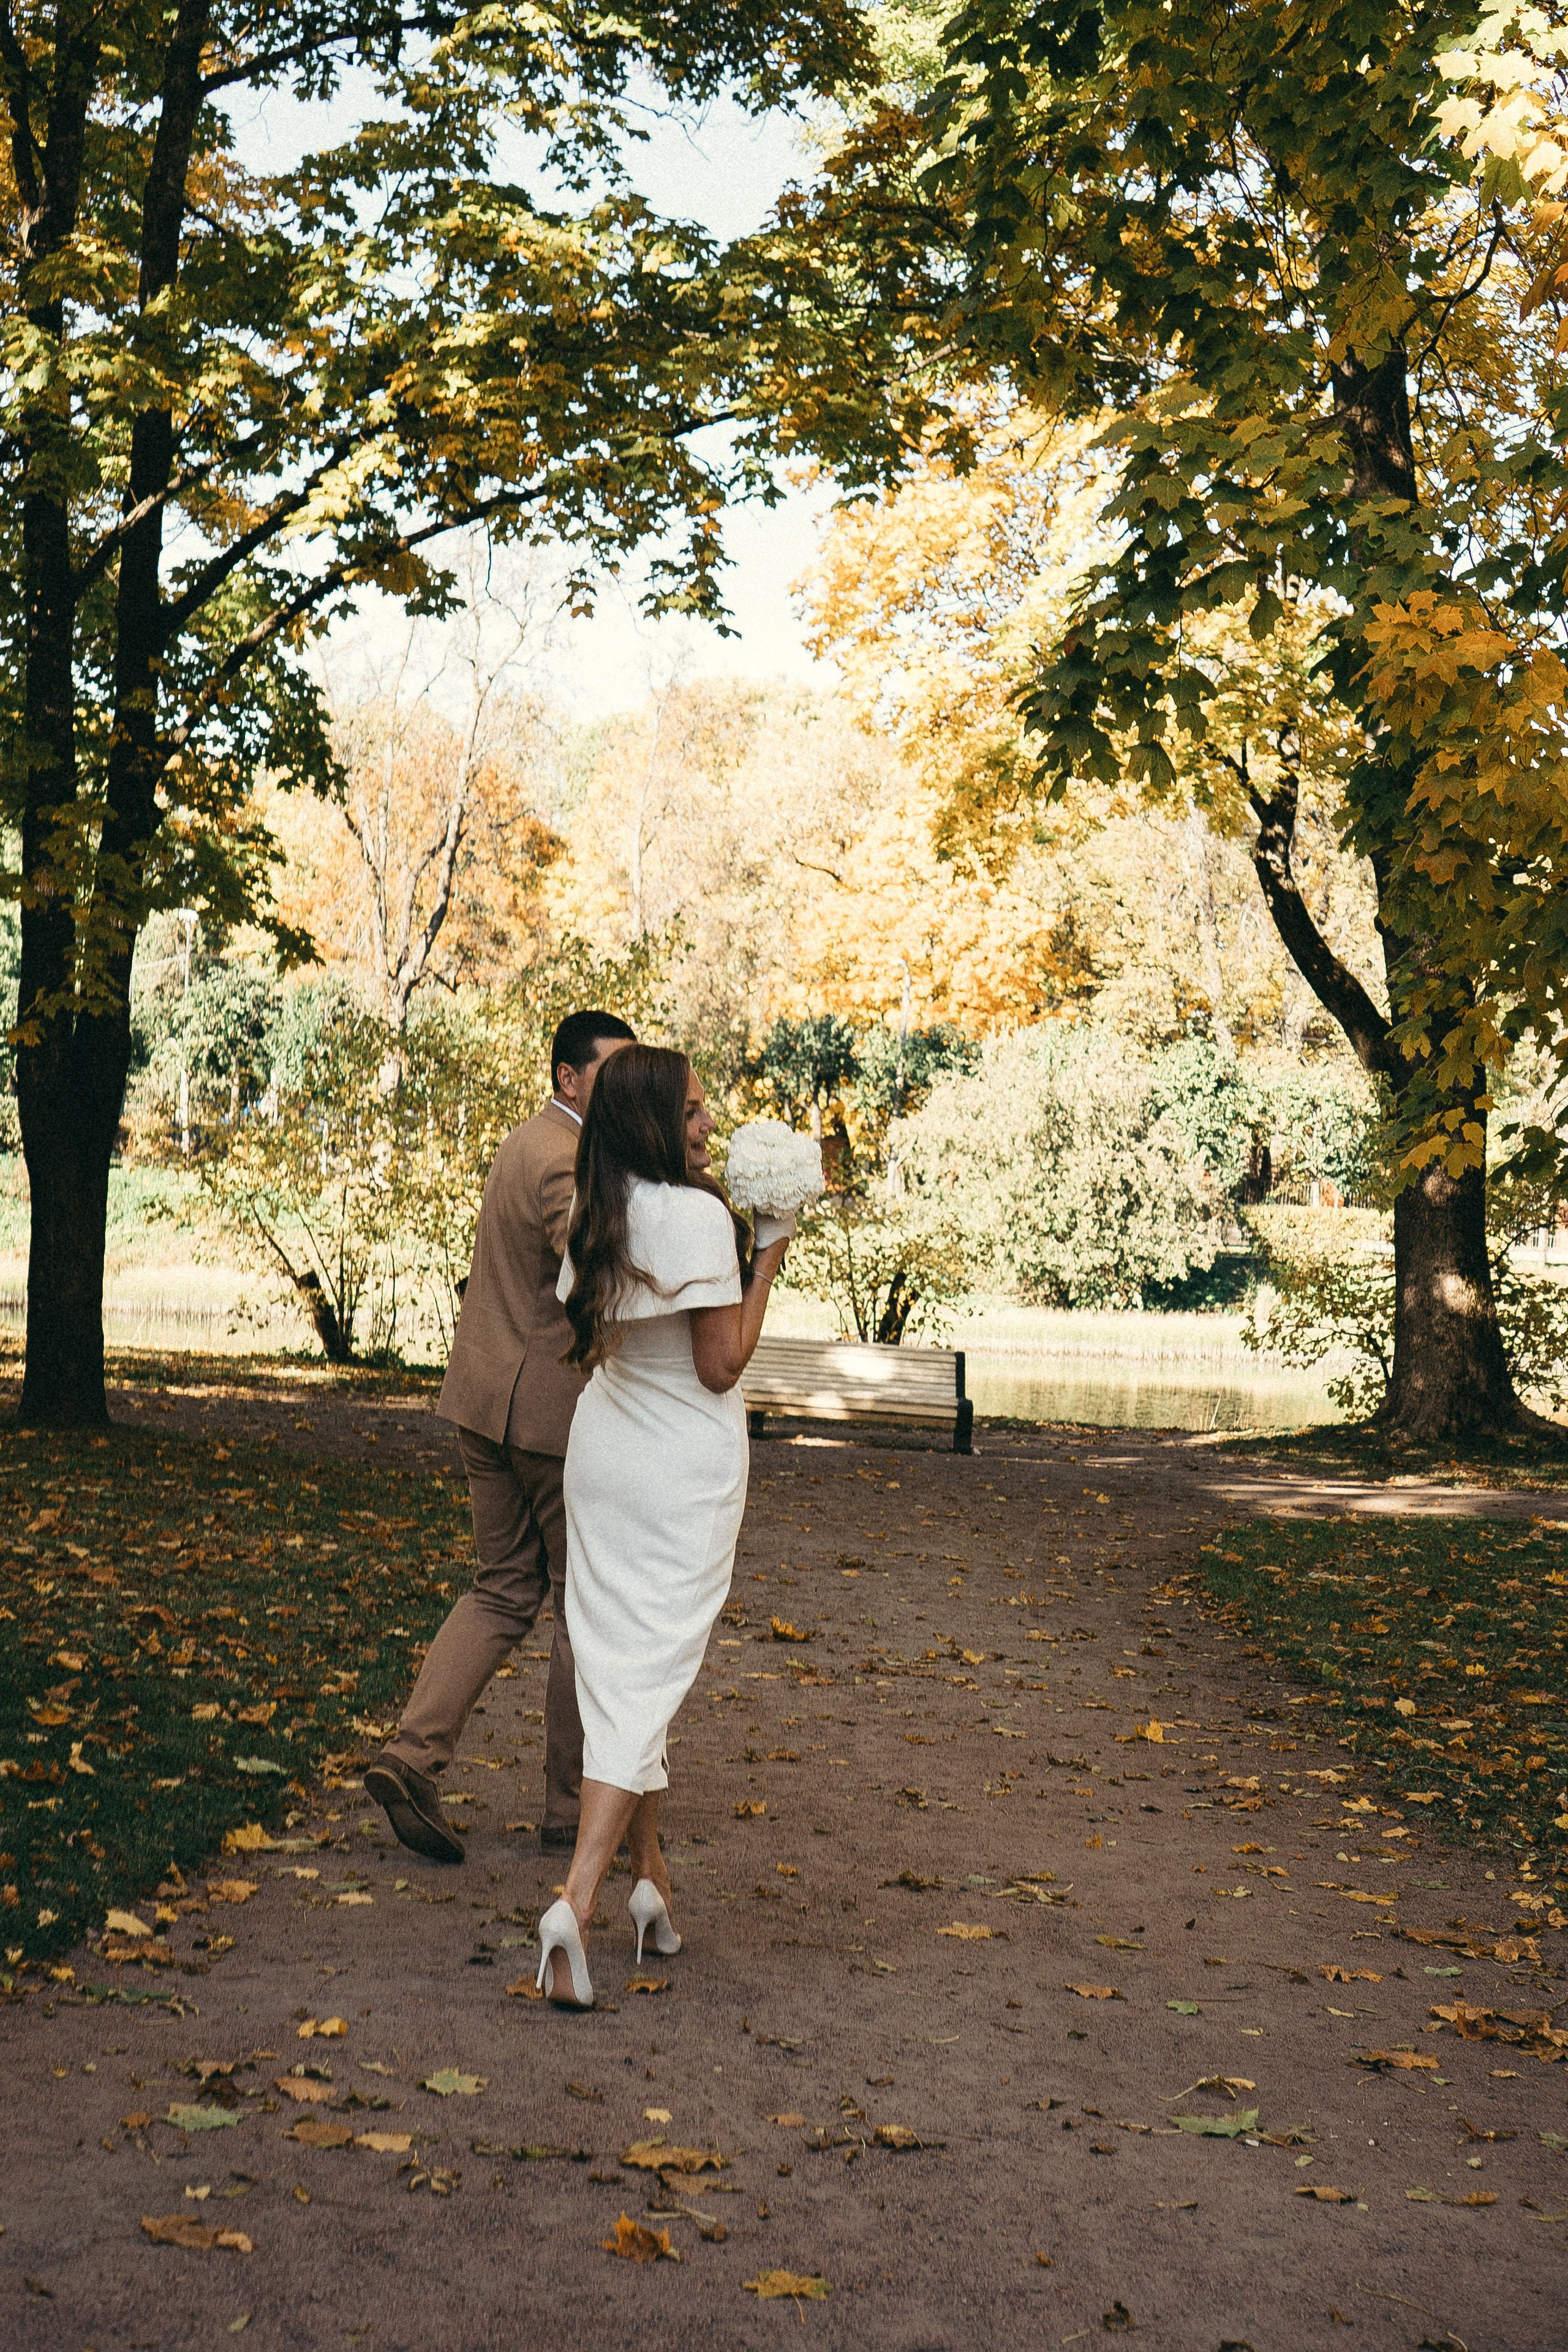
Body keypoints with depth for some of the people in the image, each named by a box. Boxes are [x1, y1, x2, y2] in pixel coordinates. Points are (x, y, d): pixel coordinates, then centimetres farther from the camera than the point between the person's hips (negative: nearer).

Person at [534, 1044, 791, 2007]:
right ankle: (578, 1901, -14)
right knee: (653, 1673, -4)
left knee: (614, 1665, 13)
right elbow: (721, 1366, -16)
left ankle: (651, 1875, 25)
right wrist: (765, 1269, -6)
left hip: (603, 1450, 7)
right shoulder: (698, 1215, -19)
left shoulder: (597, 1216, 3)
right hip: (685, 1468, -7)